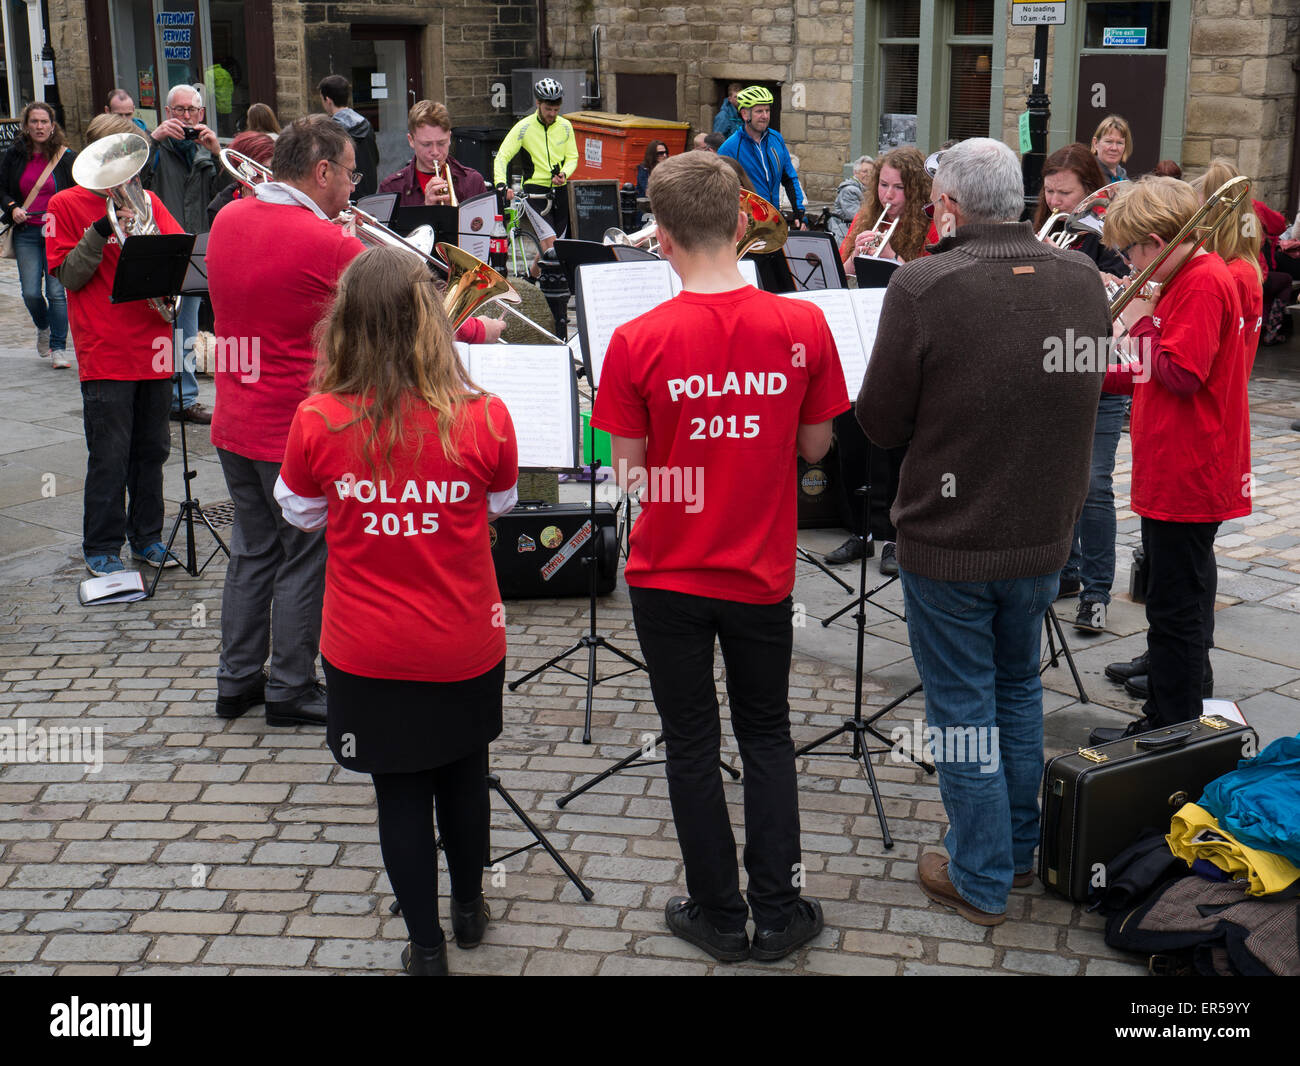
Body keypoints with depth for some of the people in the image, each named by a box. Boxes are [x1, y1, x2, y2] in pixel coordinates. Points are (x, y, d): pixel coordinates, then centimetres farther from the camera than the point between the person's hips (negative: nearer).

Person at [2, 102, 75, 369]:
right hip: (26, 233, 2)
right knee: (31, 292, -3)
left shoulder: (66, 157, 1)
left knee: (56, 291, -7)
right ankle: (43, 328, 28)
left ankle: (59, 347, 2)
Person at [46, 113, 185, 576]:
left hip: (153, 346, 4)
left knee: (151, 449, 12)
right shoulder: (66, 204, 0)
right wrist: (101, 232, -18)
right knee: (110, 456, -1)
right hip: (104, 355, -4)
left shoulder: (147, 200, 12)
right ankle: (101, 549, 12)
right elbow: (69, 276, -6)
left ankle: (146, 537, 25)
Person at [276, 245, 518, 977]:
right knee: (464, 773, 23)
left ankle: (427, 944, 23)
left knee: (400, 792, 14)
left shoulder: (316, 423, -17)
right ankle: (469, 908, 42)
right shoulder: (482, 418, -17)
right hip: (465, 646, 1)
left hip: (367, 654, -1)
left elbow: (302, 514, 2)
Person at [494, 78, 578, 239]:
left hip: (560, 189, 4)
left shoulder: (565, 126, 4)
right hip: (535, 188, -4)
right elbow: (502, 157, -9)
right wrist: (501, 185, -26)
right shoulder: (524, 127, -7)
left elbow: (572, 157, 10)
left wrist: (564, 174, -13)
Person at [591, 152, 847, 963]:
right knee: (767, 737, 19)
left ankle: (719, 917, 24)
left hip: (670, 575, -2)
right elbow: (815, 446, 0)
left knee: (692, 743, 13)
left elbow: (628, 470, -10)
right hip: (762, 573, 2)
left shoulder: (638, 341, -17)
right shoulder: (803, 327, -11)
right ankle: (779, 915, 24)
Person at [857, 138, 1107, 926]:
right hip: (1045, 536, 5)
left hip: (949, 543, -5)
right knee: (1019, 688, 23)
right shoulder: (1082, 279, -4)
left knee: (964, 707, 9)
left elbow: (882, 423, -14)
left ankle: (981, 882, 21)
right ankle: (1021, 847, 38)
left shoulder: (922, 287, -21)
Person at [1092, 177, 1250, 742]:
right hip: (1175, 470, 10)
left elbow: (1181, 375, -25)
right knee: (1181, 594, 23)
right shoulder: (1190, 278, 13)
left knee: (1175, 605, -3)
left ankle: (1170, 728, 5)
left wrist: (1141, 323, -13)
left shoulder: (1203, 282, -19)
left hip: (1187, 476, -10)